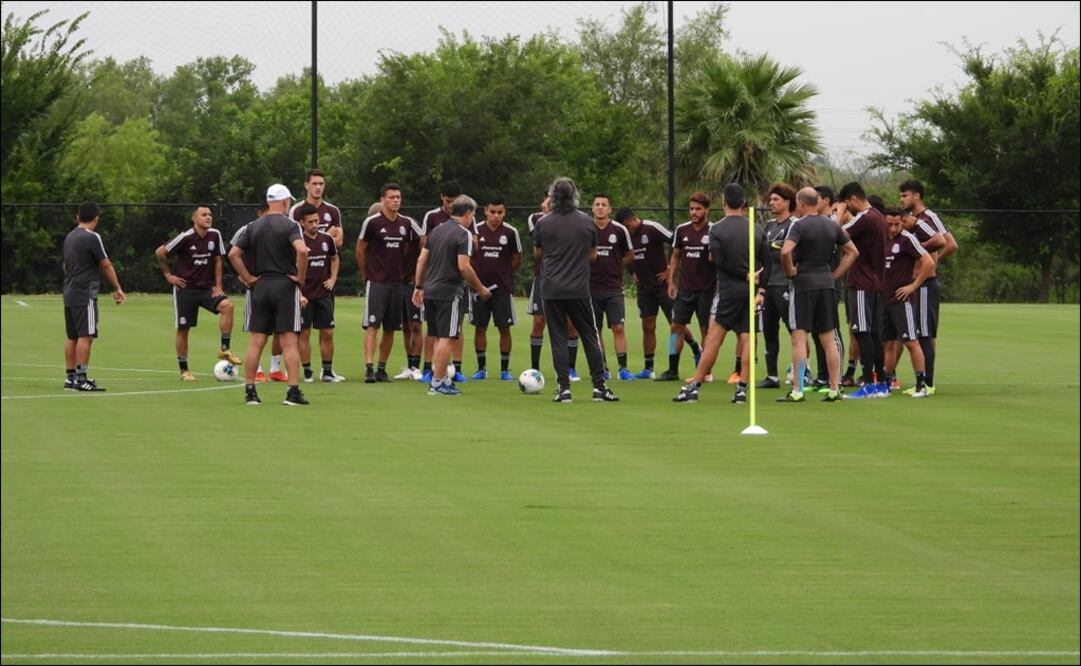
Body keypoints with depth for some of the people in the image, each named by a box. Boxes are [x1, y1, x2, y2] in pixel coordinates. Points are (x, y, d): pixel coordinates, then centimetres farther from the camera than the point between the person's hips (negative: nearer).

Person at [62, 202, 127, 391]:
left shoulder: (69, 237, 14)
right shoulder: (92, 237, -11)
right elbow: (106, 265, -7)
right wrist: (117, 289, 2)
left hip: (69, 293, 9)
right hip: (85, 294, -8)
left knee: (72, 337, 11)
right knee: (85, 336, -10)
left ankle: (70, 378, 13)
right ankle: (81, 378, -15)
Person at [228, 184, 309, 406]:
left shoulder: (253, 228, 9)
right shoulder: (290, 226, -7)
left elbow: (233, 254, 4)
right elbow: (302, 250, -23)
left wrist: (247, 277, 8)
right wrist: (300, 277, -11)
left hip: (261, 286, 4)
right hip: (286, 287, -4)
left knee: (255, 343, 6)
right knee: (289, 342, -3)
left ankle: (250, 392, 5)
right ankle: (293, 392, -7)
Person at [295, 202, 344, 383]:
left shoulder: (327, 239, 6)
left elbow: (335, 258, 25)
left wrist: (333, 278, 11)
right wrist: (297, 292, -13)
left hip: (323, 293, 5)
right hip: (304, 295, -5)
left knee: (327, 333, 5)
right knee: (304, 333, 0)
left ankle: (327, 371, 14)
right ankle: (307, 372, 6)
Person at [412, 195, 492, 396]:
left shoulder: (437, 230, 13)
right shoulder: (463, 234, -10)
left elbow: (421, 260, 13)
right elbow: (464, 267, -17)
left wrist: (418, 286, 20)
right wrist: (480, 289, -7)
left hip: (430, 291, 8)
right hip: (449, 291, -8)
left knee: (437, 337, 14)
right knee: (447, 338, -4)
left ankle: (441, 378, 19)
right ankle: (438, 382, -5)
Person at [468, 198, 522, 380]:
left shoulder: (511, 232, -2)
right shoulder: (476, 231, 0)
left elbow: (517, 259, 6)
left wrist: (503, 273, -1)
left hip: (503, 288, -1)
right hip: (479, 286, 1)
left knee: (504, 328, -1)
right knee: (480, 327, 5)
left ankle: (505, 369, 8)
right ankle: (481, 368, 14)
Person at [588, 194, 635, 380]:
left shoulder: (619, 230, 0)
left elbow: (629, 256, 12)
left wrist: (614, 266, 4)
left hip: (614, 288, -1)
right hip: (591, 289, 1)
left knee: (618, 328, -7)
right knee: (595, 330, 5)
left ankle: (623, 368, -6)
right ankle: (602, 368, 13)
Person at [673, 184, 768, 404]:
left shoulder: (717, 230, -5)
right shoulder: (757, 230, 7)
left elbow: (719, 262, -13)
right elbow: (766, 263, 4)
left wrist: (746, 275, -6)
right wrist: (761, 290, 2)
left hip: (728, 289, -4)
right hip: (751, 290, 4)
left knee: (713, 339, -5)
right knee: (747, 339, 4)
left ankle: (694, 387, -5)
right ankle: (742, 389, -1)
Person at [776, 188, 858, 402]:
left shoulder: (799, 225, -10)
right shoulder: (832, 226, 9)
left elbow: (785, 251, -26)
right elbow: (852, 252, 15)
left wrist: (790, 272, -9)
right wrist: (835, 274, 12)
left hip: (803, 283, -6)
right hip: (826, 284, 6)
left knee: (799, 337, -5)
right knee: (828, 339, 9)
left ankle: (797, 391, -8)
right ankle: (834, 390, 8)